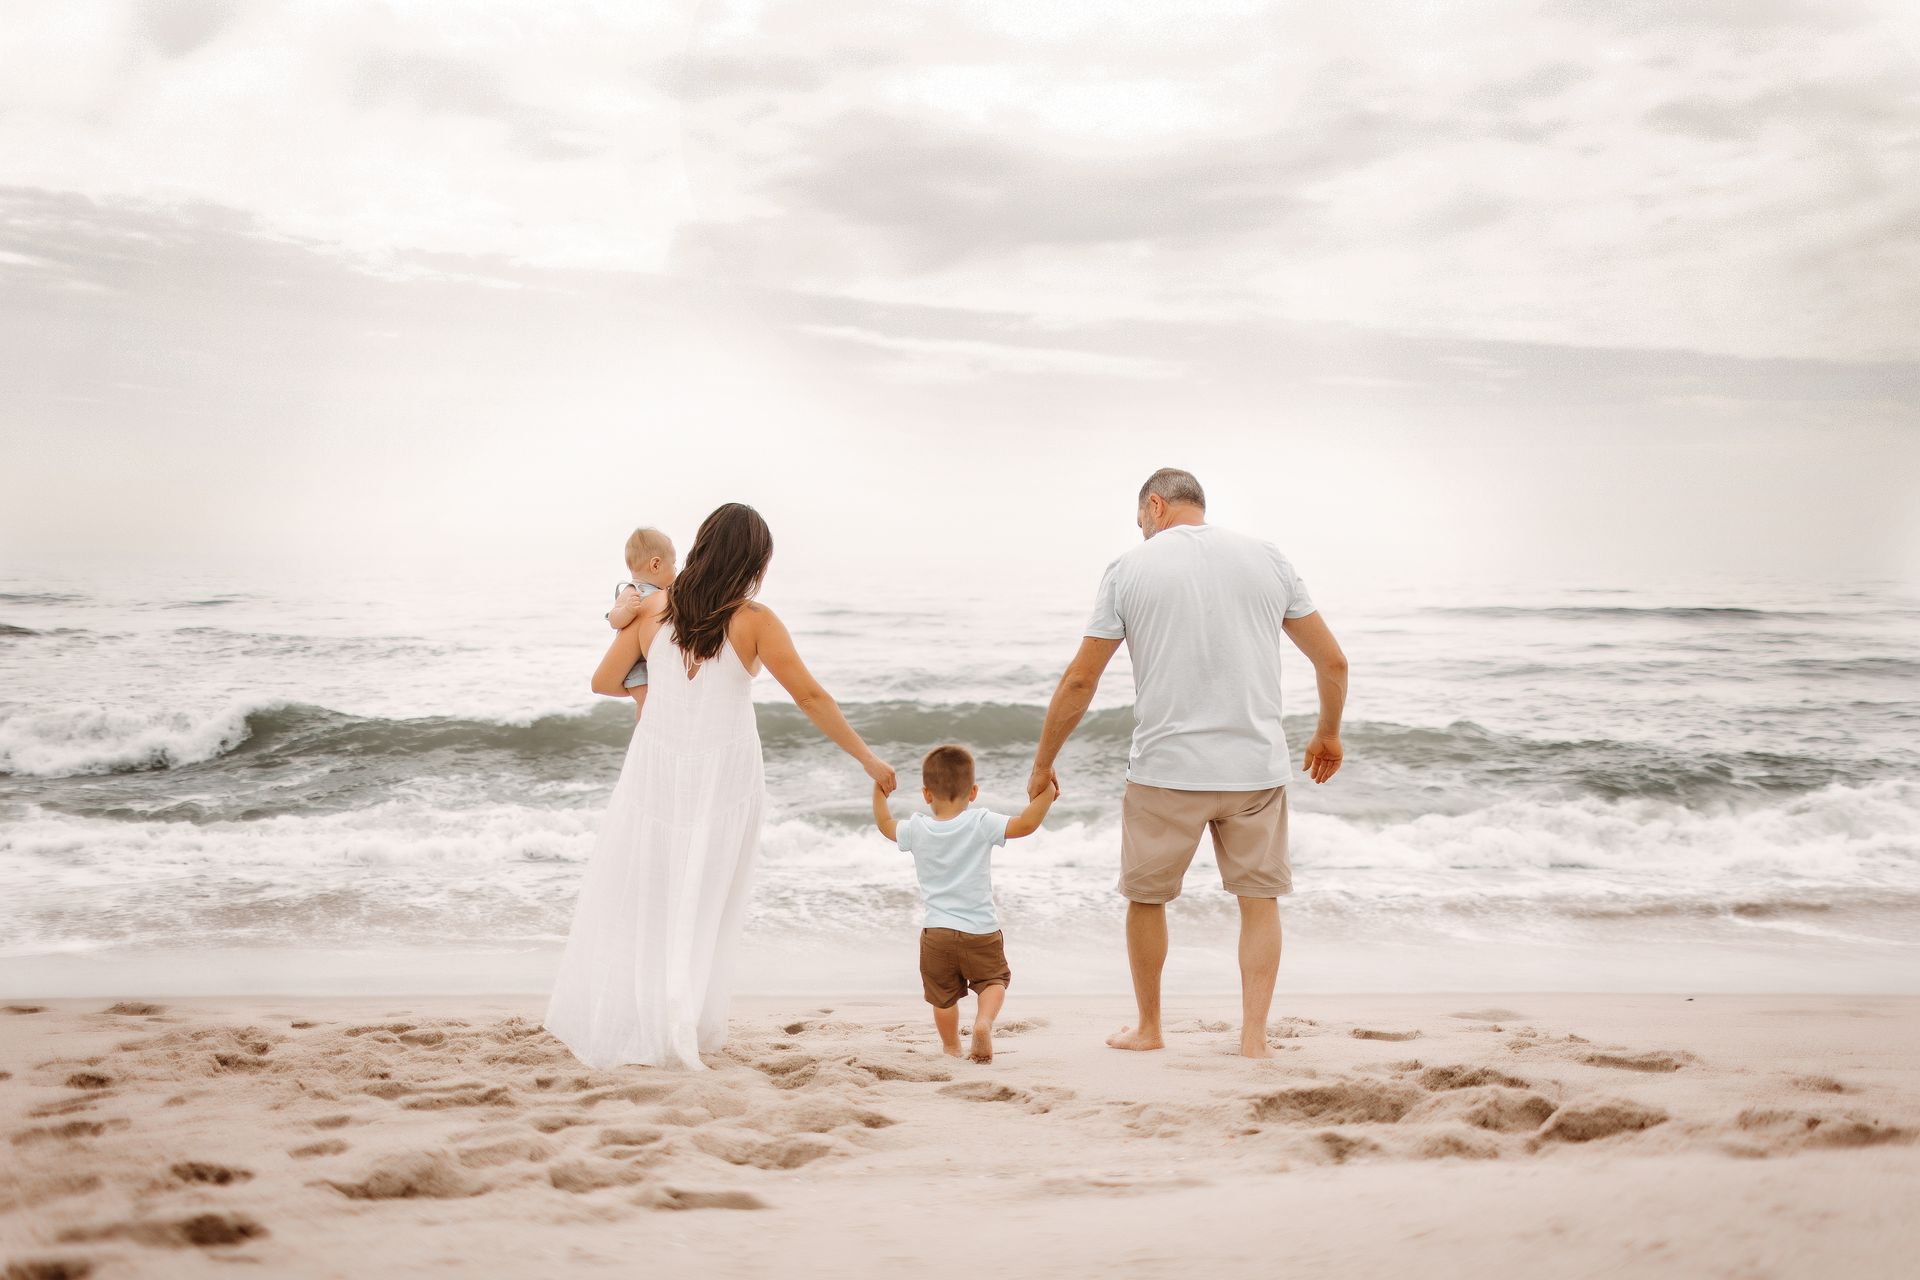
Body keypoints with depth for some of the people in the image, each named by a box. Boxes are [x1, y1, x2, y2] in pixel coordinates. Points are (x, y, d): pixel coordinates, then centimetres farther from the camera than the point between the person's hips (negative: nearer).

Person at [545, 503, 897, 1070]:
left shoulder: (652, 609, -3)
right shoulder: (753, 621, -11)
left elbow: (603, 681, 3)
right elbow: (811, 697, -11)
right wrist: (867, 758, -2)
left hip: (656, 769, 2)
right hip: (723, 776, -2)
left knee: (632, 895, 16)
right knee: (703, 906, 11)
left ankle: (604, 1021, 20)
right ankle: (684, 1026, 0)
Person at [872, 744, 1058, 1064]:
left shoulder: (917, 830, -1)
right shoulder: (981, 824, -11)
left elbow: (884, 824, 18)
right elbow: (1025, 824, -16)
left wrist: (879, 790, 30)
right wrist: (1045, 794, -6)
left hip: (935, 932, 2)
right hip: (980, 930, -2)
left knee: (943, 995, 18)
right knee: (993, 979, 16)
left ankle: (951, 1047, 26)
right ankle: (984, 1021, -9)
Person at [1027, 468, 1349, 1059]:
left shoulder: (1130, 568, 1)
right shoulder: (1267, 559, 8)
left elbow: (1080, 680, 2)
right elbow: (1333, 662, 11)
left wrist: (1043, 763, 12)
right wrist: (1328, 734, 27)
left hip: (1165, 769, -2)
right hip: (1257, 767, 2)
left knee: (1146, 897, 16)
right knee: (1259, 897, 13)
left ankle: (1148, 1028, 28)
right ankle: (1254, 1035, 7)